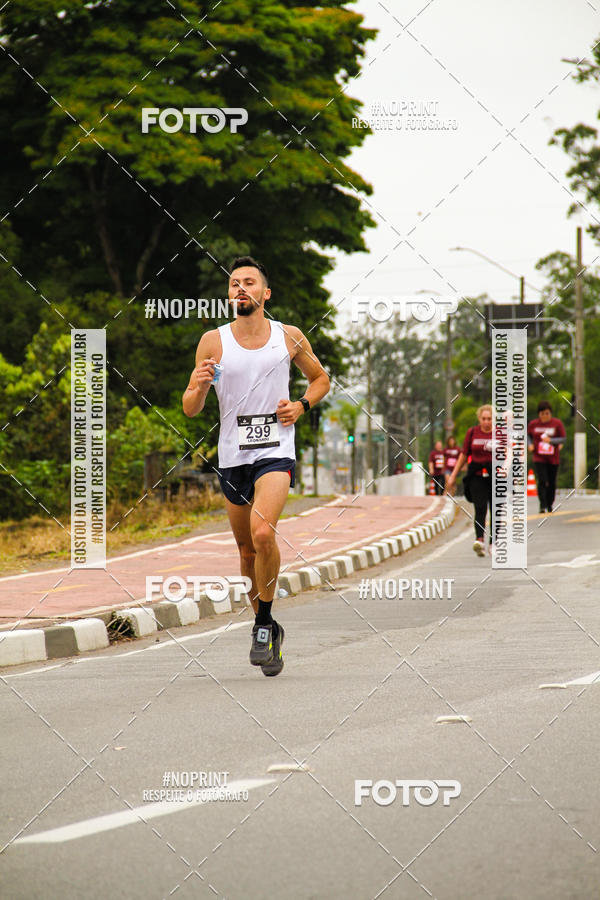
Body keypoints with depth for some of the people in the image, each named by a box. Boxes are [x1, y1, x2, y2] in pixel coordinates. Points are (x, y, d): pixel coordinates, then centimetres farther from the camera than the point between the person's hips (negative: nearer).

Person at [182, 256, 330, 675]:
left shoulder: (289, 337, 2)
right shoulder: (213, 341, 2)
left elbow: (321, 378, 19)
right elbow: (190, 409, 4)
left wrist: (302, 405, -1)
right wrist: (200, 386, -19)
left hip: (276, 452, -2)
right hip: (233, 456, 3)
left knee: (262, 532, -26)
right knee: (248, 550, 10)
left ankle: (264, 623, -11)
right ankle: (268, 630, 30)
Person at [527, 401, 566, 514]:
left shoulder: (557, 423, -3)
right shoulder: (533, 424, 1)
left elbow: (563, 439, -3)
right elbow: (528, 435, 18)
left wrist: (550, 440, -19)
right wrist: (530, 444, -1)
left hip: (553, 458, 1)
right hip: (539, 458, -1)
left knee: (552, 482, 8)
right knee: (542, 481, -15)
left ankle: (550, 504, 24)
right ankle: (542, 506, -17)